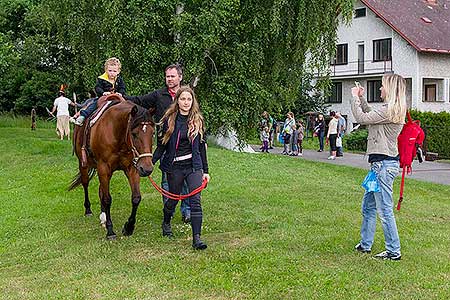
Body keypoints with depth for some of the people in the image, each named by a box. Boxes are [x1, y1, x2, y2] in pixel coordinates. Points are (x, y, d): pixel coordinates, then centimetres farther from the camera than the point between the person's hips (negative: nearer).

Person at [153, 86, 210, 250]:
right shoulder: (170, 120, -2)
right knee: (173, 199, 13)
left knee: (195, 201, -10)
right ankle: (166, 223, 44)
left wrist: (205, 170, 7)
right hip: (175, 167, -1)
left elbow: (202, 147, 8)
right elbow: (162, 145, 2)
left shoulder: (198, 120, 4)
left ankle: (196, 238, -9)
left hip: (194, 166, 1)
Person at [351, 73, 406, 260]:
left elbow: (361, 118, -16)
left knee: (385, 210, -4)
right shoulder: (394, 110, 14)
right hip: (380, 163, 11)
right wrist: (361, 98, 19)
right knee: (368, 206, 18)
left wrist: (355, 98, -2)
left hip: (383, 163, -11)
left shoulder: (389, 110, -17)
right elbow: (371, 116, 24)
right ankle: (365, 244, 28)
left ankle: (394, 251, 4)